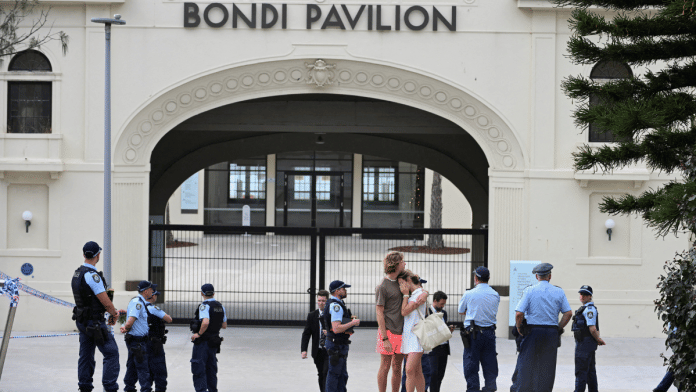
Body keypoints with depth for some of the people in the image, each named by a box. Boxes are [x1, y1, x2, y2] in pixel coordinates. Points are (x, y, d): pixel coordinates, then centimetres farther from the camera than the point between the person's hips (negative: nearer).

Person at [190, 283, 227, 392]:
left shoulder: (204, 306, -16)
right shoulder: (220, 307, 8)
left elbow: (205, 322, -32)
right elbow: (224, 326, 14)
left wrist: (199, 333, -19)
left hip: (202, 342, -7)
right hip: (214, 342, 7)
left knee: (199, 370, -4)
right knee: (211, 370, 15)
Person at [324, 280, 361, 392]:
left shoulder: (335, 304, 15)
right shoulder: (336, 306, -18)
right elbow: (336, 329, -26)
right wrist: (352, 323, -17)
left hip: (340, 344, 10)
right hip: (337, 344, -10)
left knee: (342, 375, 12)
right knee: (334, 374, -5)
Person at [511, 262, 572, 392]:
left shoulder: (530, 291, -4)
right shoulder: (559, 292, 4)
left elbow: (519, 313, -10)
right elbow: (568, 313, 1)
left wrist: (519, 329, 5)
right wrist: (558, 329, 9)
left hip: (533, 332, -2)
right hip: (551, 333, 2)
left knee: (526, 363, 3)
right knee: (547, 366, 7)